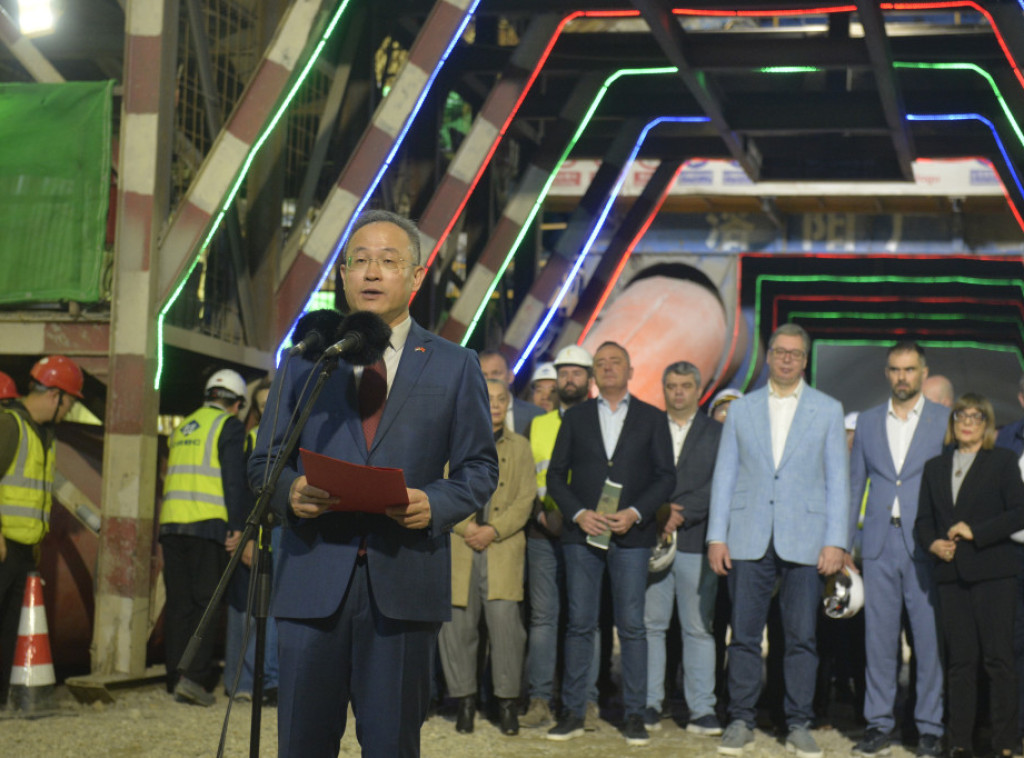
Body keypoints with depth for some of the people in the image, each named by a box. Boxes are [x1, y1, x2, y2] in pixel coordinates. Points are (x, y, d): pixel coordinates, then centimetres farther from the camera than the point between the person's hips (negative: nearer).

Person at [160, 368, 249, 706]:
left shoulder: (181, 428, 21)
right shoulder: (229, 427, 0)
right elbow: (235, 481, -9)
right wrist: (238, 526, -10)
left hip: (171, 524, 6)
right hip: (208, 526, -6)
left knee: (178, 602, 8)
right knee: (206, 601, -4)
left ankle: (176, 676, 9)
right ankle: (194, 675, -15)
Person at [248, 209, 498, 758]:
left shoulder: (456, 367, 9)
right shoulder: (305, 360, 12)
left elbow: (479, 467, 8)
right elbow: (264, 461, 12)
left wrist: (435, 505, -11)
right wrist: (290, 491, -10)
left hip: (405, 580, -1)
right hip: (313, 577, 1)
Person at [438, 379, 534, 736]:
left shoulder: (519, 446, 14)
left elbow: (525, 498, 5)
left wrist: (493, 530, -8)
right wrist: (465, 525, -10)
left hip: (503, 548, -1)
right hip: (458, 547, 1)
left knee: (505, 618, -11)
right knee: (457, 623, -1)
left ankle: (507, 700, 0)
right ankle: (464, 699, 11)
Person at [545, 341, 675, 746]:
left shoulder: (651, 419, 8)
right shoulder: (575, 417, 11)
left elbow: (665, 476, 4)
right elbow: (555, 474, 8)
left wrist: (635, 513, -11)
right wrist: (579, 514, -8)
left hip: (631, 535, -1)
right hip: (582, 533, 1)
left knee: (632, 625, -1)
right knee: (579, 623, 2)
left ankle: (634, 715, 5)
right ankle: (573, 713, 7)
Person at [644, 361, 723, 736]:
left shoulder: (717, 433, 9)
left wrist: (682, 512, -13)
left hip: (696, 541, -1)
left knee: (699, 628, 0)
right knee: (650, 625, 2)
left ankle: (702, 710, 3)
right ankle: (648, 706, 8)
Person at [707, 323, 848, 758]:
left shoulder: (828, 411, 8)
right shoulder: (741, 410, 11)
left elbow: (837, 481, 5)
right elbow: (724, 476, 9)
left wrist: (836, 541, -4)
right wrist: (716, 536, 2)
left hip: (805, 541, -1)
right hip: (749, 540, 1)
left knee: (801, 637, 1)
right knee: (744, 635, 2)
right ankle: (740, 722, 12)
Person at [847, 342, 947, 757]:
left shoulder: (945, 420, 4)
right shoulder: (868, 421, 13)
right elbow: (855, 485, 14)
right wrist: (845, 543, 10)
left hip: (926, 545, -2)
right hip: (879, 544, 2)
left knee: (930, 638, 0)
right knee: (879, 637, 4)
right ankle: (879, 725, 12)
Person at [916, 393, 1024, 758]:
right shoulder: (935, 467, 17)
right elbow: (923, 519, 17)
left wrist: (975, 532, -13)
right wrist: (933, 543, -3)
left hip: (992, 572, -4)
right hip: (951, 574, 4)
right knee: (959, 660, 5)